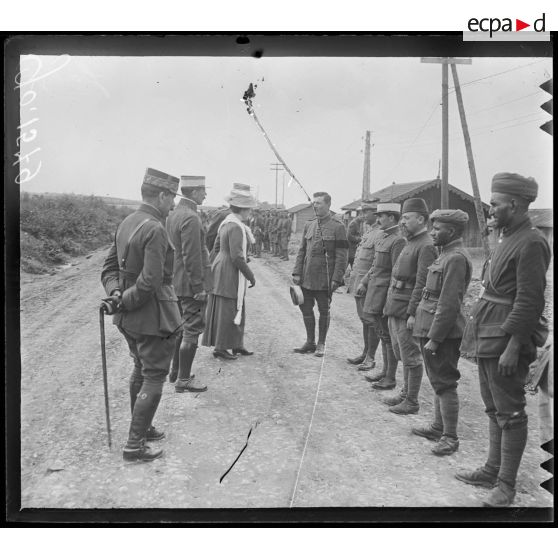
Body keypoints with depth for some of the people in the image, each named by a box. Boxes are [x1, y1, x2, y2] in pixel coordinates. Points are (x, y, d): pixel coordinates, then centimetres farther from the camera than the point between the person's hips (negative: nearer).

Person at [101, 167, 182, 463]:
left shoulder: (126, 223, 7)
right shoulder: (155, 230, -22)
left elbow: (109, 267, 9)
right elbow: (150, 282, -27)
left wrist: (115, 294, -7)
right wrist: (124, 301, -14)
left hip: (129, 319, 9)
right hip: (153, 317, -9)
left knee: (140, 371, 23)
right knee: (154, 378, 3)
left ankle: (141, 427, 39)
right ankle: (134, 445, 10)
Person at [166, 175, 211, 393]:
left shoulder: (173, 214, 10)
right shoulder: (191, 218, -20)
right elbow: (192, 257, -23)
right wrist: (199, 287, -18)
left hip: (177, 282, 10)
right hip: (191, 284, -10)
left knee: (181, 327, 19)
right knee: (192, 331, -1)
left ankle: (176, 371, 31)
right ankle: (183, 380, 7)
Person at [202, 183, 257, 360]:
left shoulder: (227, 222, 10)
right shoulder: (236, 227, -20)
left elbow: (217, 247, 18)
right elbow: (237, 257, -23)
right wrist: (250, 275, -14)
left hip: (221, 269, 10)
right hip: (230, 274, -10)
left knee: (237, 309, 16)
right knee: (228, 311, -1)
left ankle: (237, 345, 25)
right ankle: (220, 348, 7)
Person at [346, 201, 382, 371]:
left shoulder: (381, 234, -15)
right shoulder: (368, 233, 16)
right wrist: (351, 279, 20)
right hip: (359, 284, 9)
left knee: (371, 322, -1)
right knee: (364, 319, 16)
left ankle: (371, 358, 8)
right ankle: (365, 353, 26)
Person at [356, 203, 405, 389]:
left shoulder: (398, 241, -17)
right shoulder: (382, 237, 12)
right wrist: (364, 282, 13)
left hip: (385, 294, -9)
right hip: (374, 290, 9)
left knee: (388, 337, 1)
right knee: (384, 335, 17)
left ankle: (390, 379, 11)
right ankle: (386, 372, 30)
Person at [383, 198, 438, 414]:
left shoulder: (426, 247, -16)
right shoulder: (411, 242, 15)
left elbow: (422, 284, -21)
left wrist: (412, 313, -22)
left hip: (407, 310, -10)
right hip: (395, 308, 10)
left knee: (411, 357, 0)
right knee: (403, 355, 19)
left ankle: (412, 402, 11)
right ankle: (405, 392, 31)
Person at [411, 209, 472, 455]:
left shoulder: (456, 258, -18)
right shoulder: (447, 255, 13)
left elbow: (449, 304, -22)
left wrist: (434, 339, -20)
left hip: (442, 333, -10)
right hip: (432, 329, 10)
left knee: (444, 384, -1)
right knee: (438, 382, 18)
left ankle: (450, 437, 8)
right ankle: (439, 427, 30)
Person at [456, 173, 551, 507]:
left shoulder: (531, 243, -16)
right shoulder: (507, 239, 13)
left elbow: (530, 301, -20)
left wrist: (513, 346, -22)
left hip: (507, 340, -10)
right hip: (487, 338, 10)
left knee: (509, 413, 1)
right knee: (494, 409, 18)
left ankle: (506, 485, 12)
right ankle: (493, 470, 31)